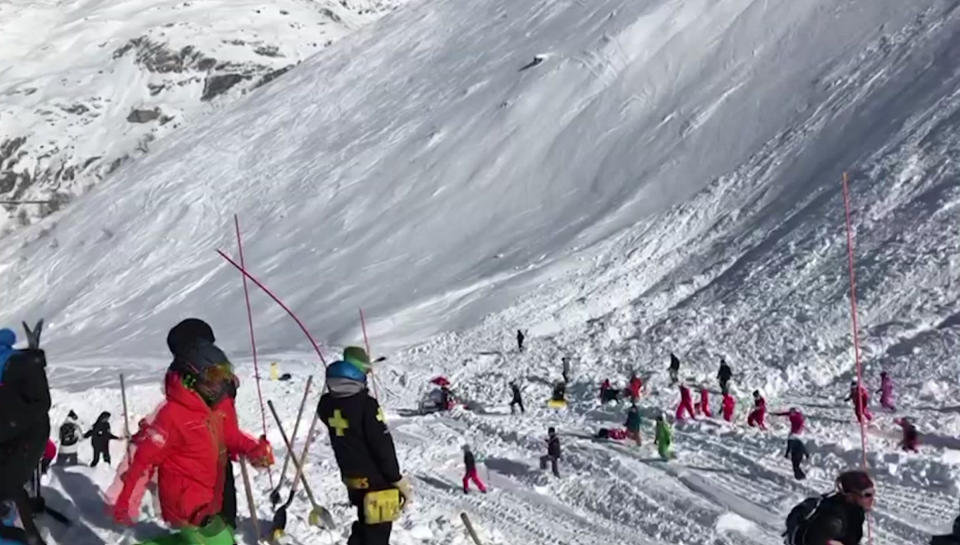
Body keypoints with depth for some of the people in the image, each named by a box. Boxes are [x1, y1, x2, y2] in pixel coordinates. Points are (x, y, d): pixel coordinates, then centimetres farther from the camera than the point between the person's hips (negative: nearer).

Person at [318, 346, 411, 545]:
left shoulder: (327, 404, -2)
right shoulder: (365, 404, -22)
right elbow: (383, 445, -20)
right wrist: (398, 480, -11)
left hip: (352, 478, 7)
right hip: (376, 480, -7)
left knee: (364, 525, 26)